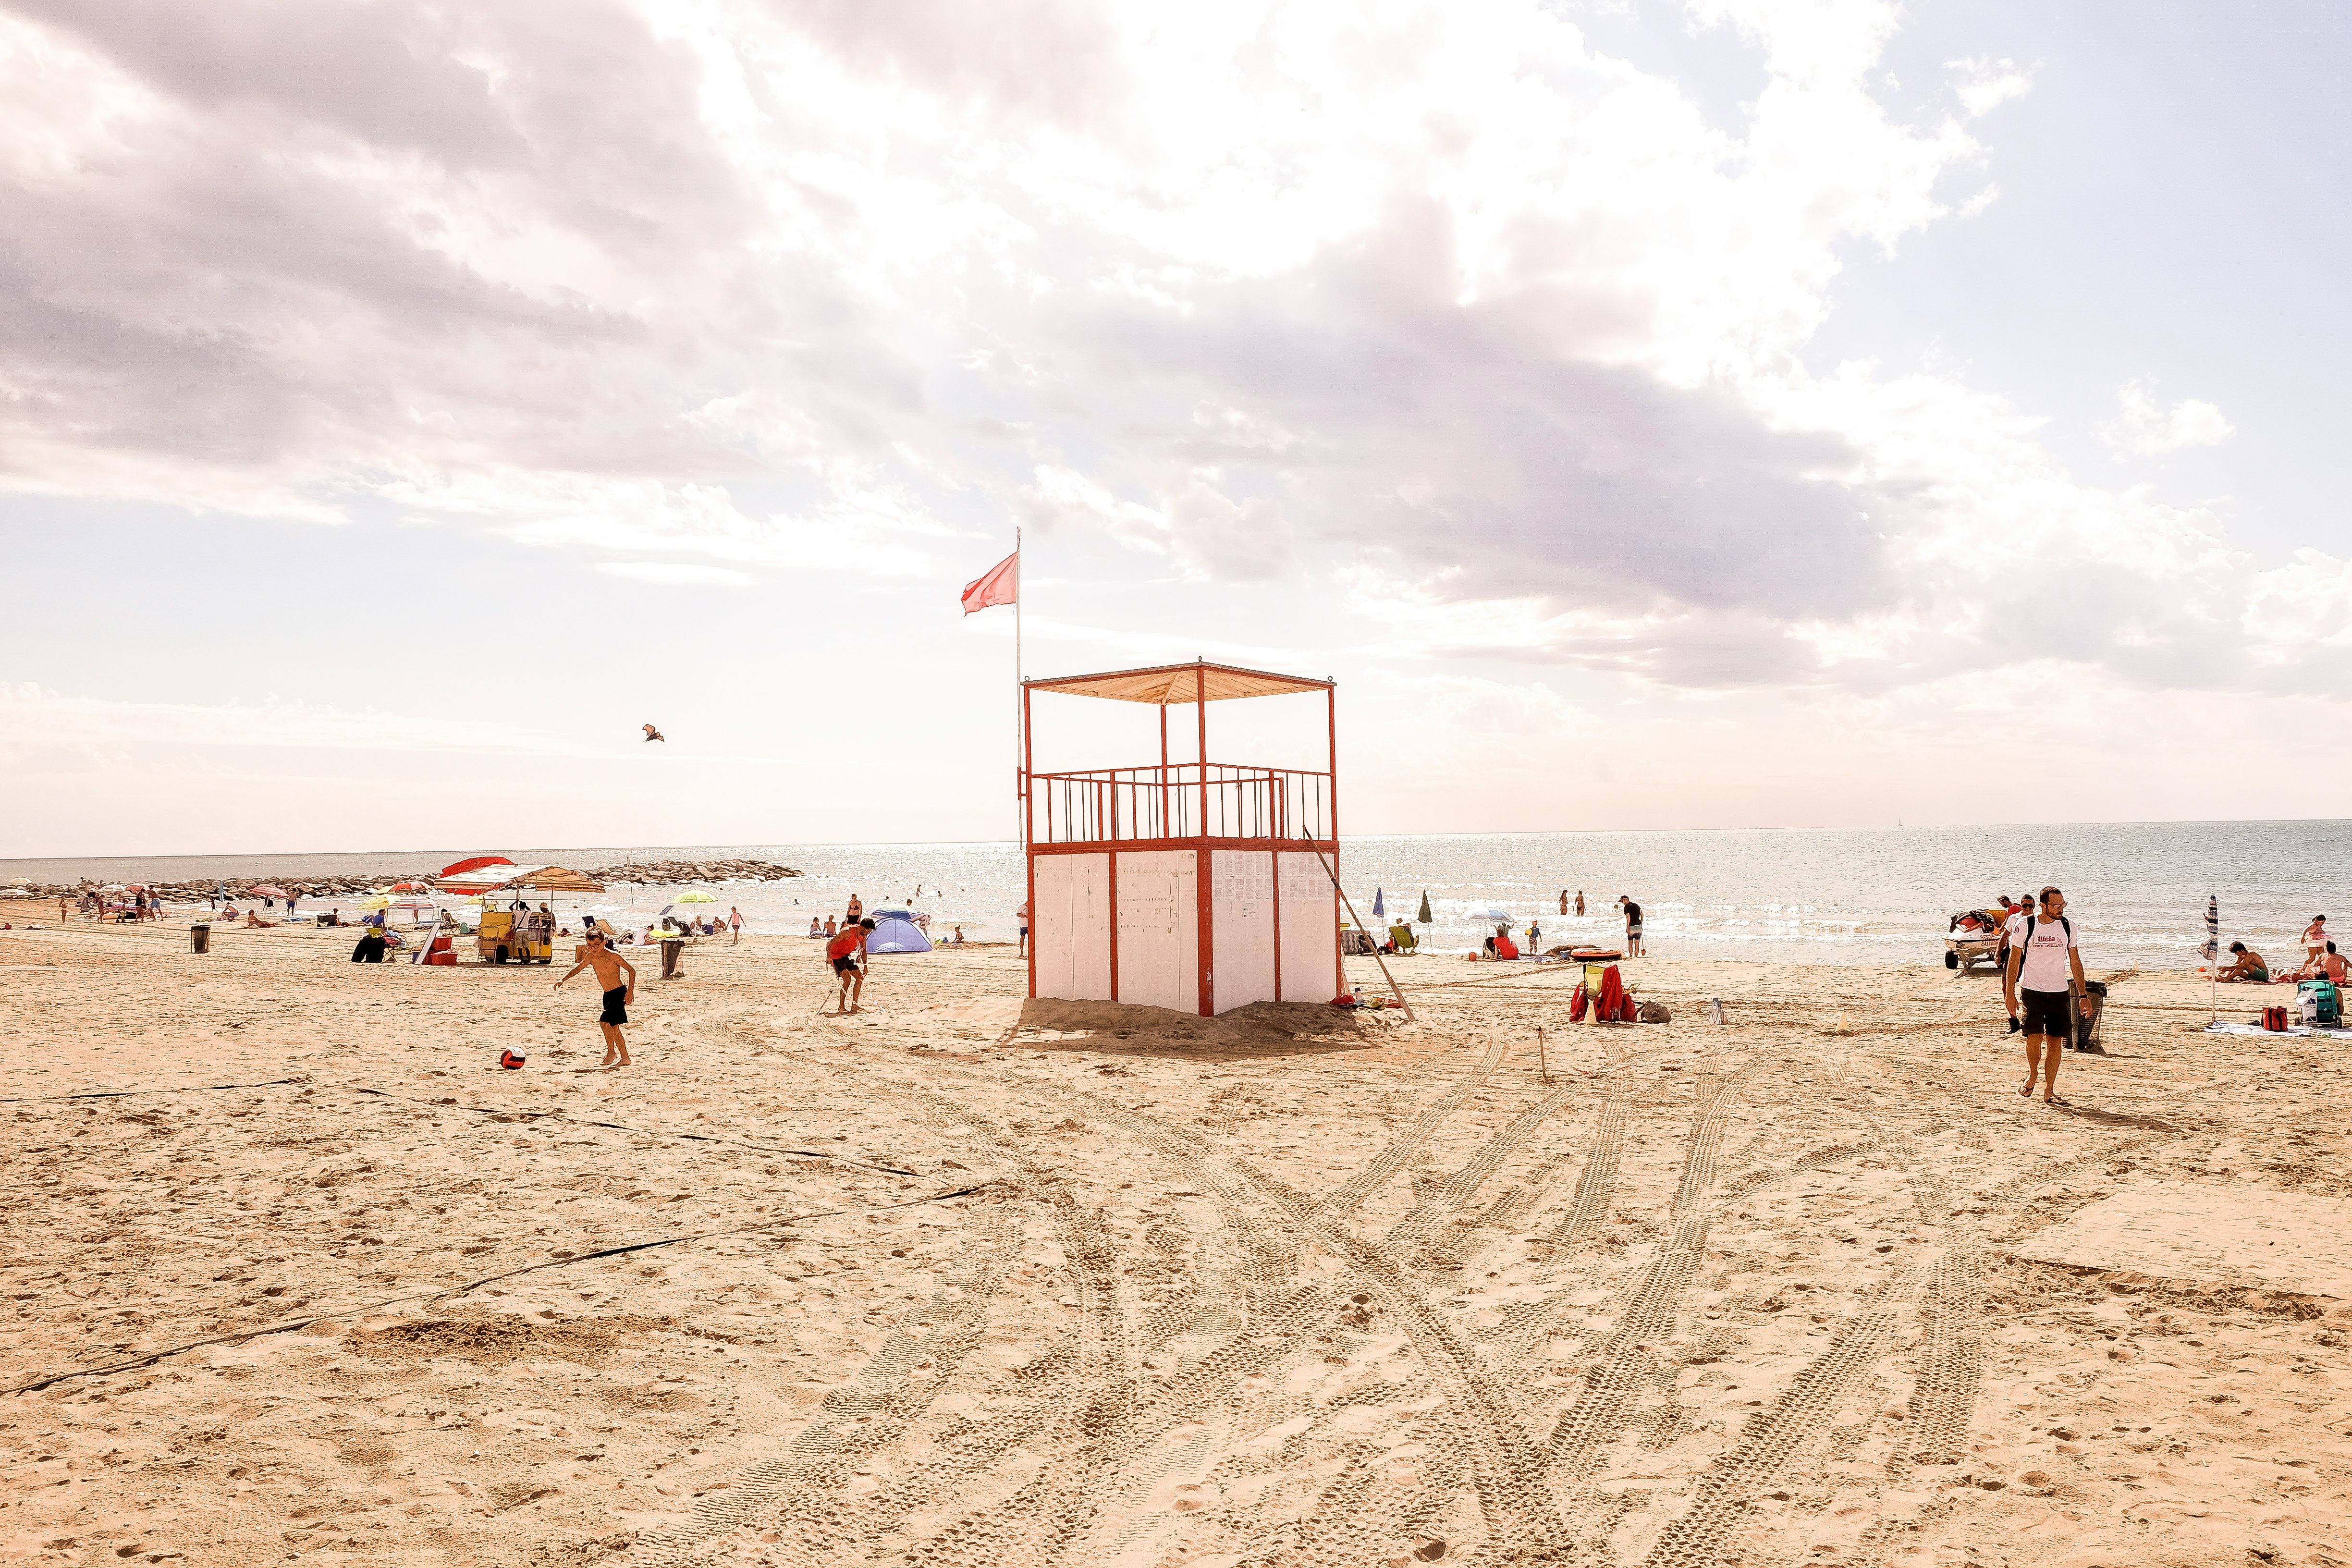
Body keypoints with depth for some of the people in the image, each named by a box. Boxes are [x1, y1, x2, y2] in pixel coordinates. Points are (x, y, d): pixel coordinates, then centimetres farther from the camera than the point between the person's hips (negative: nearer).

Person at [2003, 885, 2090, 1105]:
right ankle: (2032, 1075, 12)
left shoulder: (2069, 927, 3)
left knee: (2056, 1040, 1)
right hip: (2032, 990, -3)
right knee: (2035, 1035, -16)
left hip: (2060, 991, 3)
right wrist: (2009, 992, -4)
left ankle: (2049, 1092, 9)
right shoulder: (2026, 926, -5)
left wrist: (2083, 995, 8)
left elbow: (2075, 961, 10)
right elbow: (2014, 960, 1)